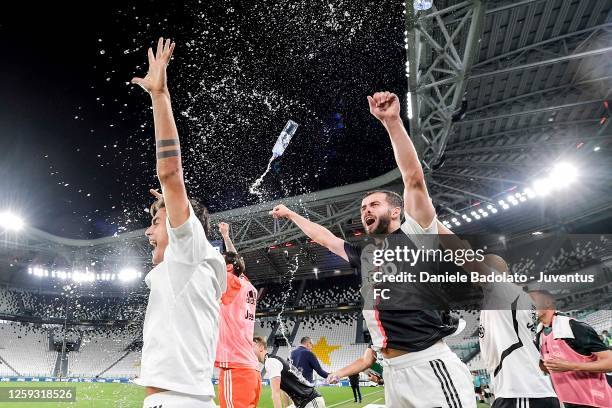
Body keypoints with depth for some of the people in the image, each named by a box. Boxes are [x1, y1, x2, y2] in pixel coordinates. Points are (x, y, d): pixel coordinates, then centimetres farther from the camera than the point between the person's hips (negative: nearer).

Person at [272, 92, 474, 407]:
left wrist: (391, 121, -17)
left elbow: (414, 178, -12)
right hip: (393, 371, 7)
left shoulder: (416, 233, 1)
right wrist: (291, 214, 41)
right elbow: (324, 237, 32)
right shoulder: (364, 255, 18)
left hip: (431, 365, -7)